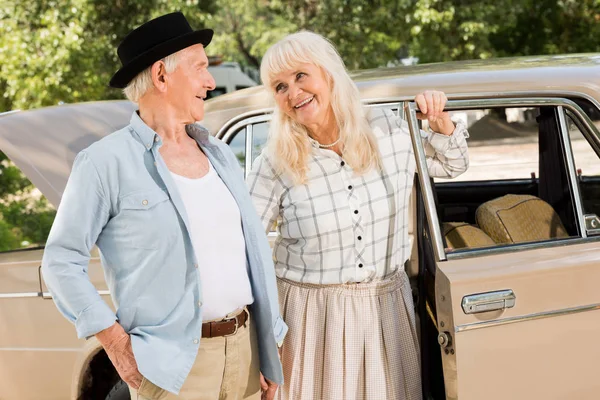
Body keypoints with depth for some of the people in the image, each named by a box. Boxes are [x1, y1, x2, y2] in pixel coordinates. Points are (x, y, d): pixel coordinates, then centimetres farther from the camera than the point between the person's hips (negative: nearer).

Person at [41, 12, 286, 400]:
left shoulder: (220, 154, 12)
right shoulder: (107, 162, -7)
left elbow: (254, 251, 15)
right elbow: (62, 261, -5)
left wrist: (270, 352, 12)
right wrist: (116, 342, -12)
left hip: (245, 349, 6)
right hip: (172, 366, -6)